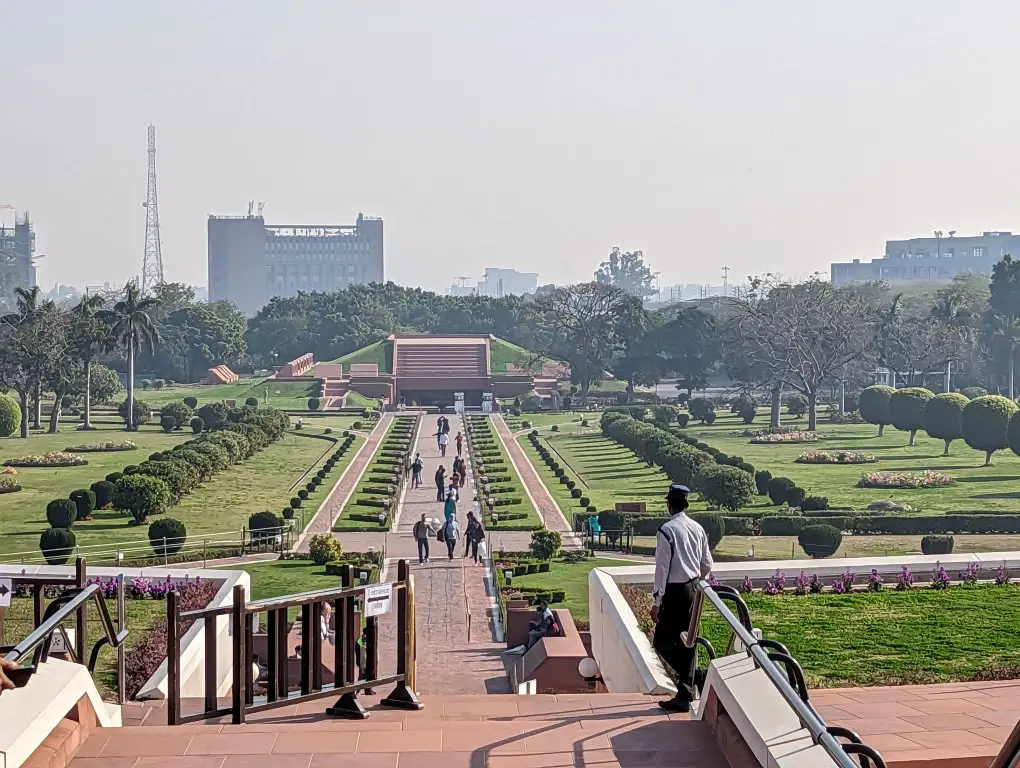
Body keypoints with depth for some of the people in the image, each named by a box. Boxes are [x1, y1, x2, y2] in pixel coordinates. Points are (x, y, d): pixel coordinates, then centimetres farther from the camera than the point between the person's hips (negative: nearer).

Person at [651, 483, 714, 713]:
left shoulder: (667, 530, -15)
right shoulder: (698, 529, 5)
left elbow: (662, 567, -16)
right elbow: (707, 565, 10)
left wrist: (657, 601, -12)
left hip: (675, 591, -7)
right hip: (693, 590, 7)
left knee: (662, 642, 1)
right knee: (687, 642, 13)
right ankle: (685, 694, 17)